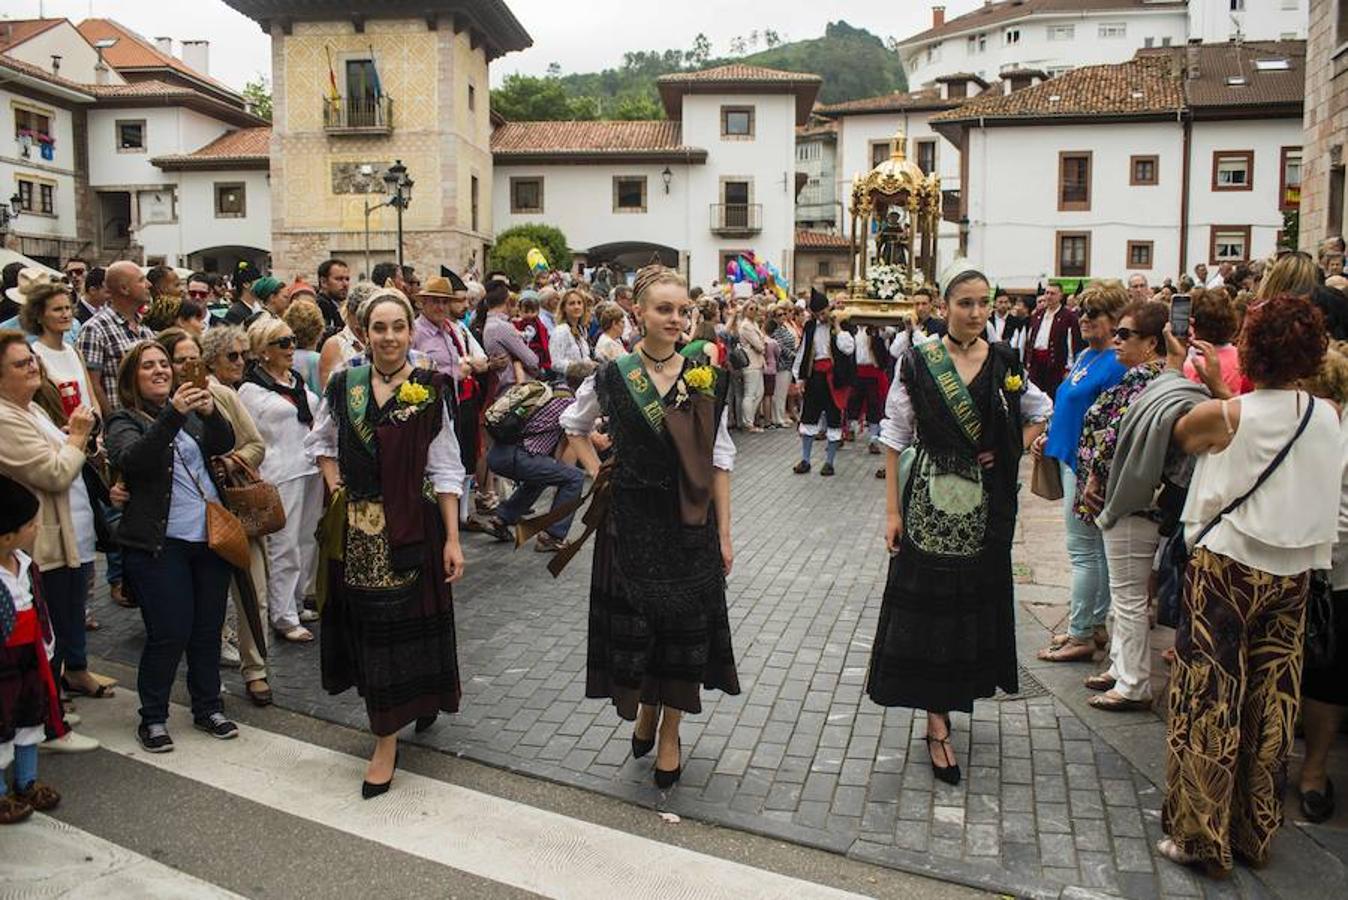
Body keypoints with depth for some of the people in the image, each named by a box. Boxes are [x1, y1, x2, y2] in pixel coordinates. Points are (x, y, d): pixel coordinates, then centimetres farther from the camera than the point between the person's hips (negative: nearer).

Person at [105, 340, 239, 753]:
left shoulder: (189, 409, 12)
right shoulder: (125, 421, -1)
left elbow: (225, 443, -2)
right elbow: (133, 459, -22)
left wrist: (210, 413, -22)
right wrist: (172, 415, -34)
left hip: (210, 535, 5)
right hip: (161, 543, -4)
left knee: (209, 628, 11)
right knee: (169, 633, -4)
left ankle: (208, 707, 25)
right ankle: (152, 718, 13)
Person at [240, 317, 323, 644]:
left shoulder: (297, 379, 15)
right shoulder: (251, 389, -6)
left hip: (311, 468, 7)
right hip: (281, 475, -7)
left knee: (307, 541, 12)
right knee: (284, 546, -3)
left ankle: (295, 603, 26)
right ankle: (283, 618, 5)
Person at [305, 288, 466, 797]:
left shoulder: (430, 391, -7)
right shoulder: (344, 386, 3)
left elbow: (445, 470, -7)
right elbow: (320, 443, 19)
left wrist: (452, 539, -9)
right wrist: (335, 486, 3)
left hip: (411, 527, -4)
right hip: (356, 529, 4)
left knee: (400, 625, 3)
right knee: (366, 625, 13)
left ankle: (387, 742, 15)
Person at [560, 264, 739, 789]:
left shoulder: (706, 379, -2)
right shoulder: (613, 377, -5)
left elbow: (719, 461, 1)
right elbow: (573, 425, 13)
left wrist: (723, 534, 0)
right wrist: (598, 473, 1)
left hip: (690, 524, 1)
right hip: (631, 523, -1)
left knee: (686, 626, 8)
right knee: (634, 624, 8)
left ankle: (669, 735, 26)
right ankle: (646, 710, 36)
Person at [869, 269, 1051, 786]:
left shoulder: (1003, 363, 3)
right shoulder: (917, 363, -6)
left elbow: (1040, 412, 20)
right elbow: (895, 438, -5)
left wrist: (1011, 452, 4)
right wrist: (892, 511, -8)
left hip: (987, 503, 4)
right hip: (931, 498, -3)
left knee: (977, 600, 13)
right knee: (931, 602, 0)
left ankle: (958, 692, 33)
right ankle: (937, 724, 8)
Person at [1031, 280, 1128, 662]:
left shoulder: (1116, 365, -17)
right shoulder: (1084, 356, 12)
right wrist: (1049, 437, 10)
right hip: (1071, 458, 10)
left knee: (1084, 551, -2)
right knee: (1095, 549, 16)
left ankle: (1080, 637, 7)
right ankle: (1096, 624, 27)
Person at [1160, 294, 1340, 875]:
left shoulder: (1223, 415, -15)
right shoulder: (1327, 418, -2)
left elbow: (1176, 436, 4)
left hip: (1226, 567, -4)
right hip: (1293, 573, 4)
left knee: (1210, 700, 5)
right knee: (1271, 704, 13)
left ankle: (1202, 836, 14)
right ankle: (1255, 832, 27)